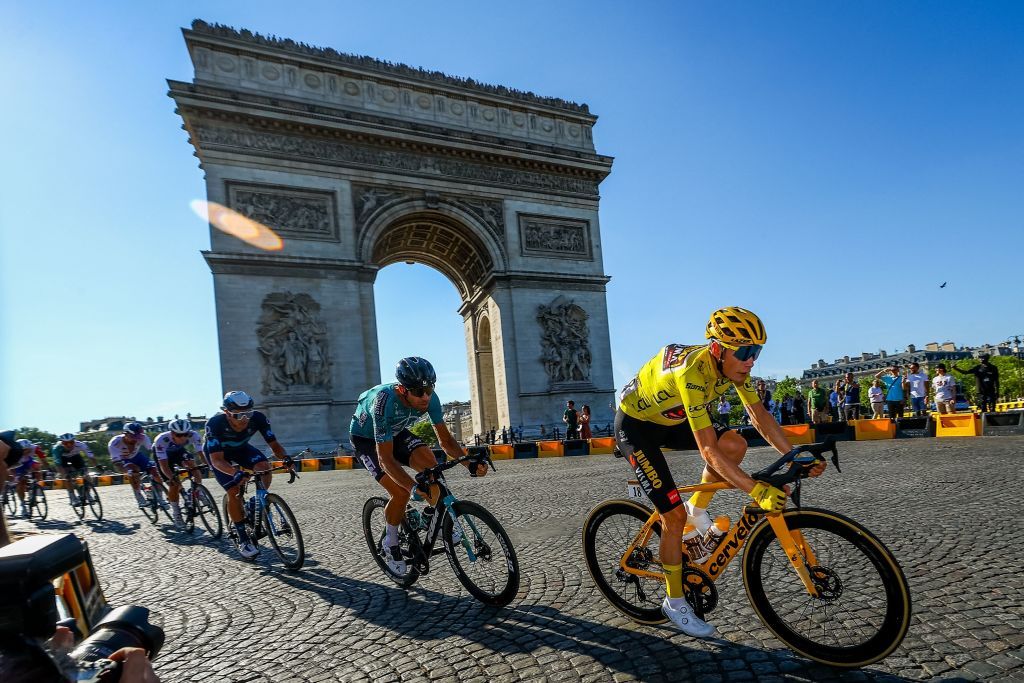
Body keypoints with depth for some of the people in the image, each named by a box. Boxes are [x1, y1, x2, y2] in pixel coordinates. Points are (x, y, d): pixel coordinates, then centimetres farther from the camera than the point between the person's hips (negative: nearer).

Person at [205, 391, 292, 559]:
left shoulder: (258, 418, -31)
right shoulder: (215, 423, -38)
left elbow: (274, 444, -26)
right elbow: (217, 460, -41)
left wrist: (285, 458, -48)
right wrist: (236, 473, -59)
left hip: (241, 447, 2)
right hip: (216, 452, -2)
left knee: (264, 466, -27)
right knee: (234, 491, -16)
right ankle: (243, 539, -1)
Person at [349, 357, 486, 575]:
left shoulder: (430, 398, -26)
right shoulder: (385, 402, -41)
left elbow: (445, 439, -17)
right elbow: (386, 459, -40)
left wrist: (470, 463, -34)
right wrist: (414, 487, -52)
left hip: (396, 432, 4)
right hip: (366, 438, -4)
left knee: (430, 464, -23)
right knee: (401, 493, -20)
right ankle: (390, 546, 6)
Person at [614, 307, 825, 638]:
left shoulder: (733, 364, -13)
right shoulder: (693, 372, -37)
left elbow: (760, 415, -5)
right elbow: (709, 451, -39)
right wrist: (757, 490, -42)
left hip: (670, 419, 7)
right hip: (635, 426, -7)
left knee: (735, 444, -14)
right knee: (674, 514, -9)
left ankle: (698, 511, 8)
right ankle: (674, 603, 10)